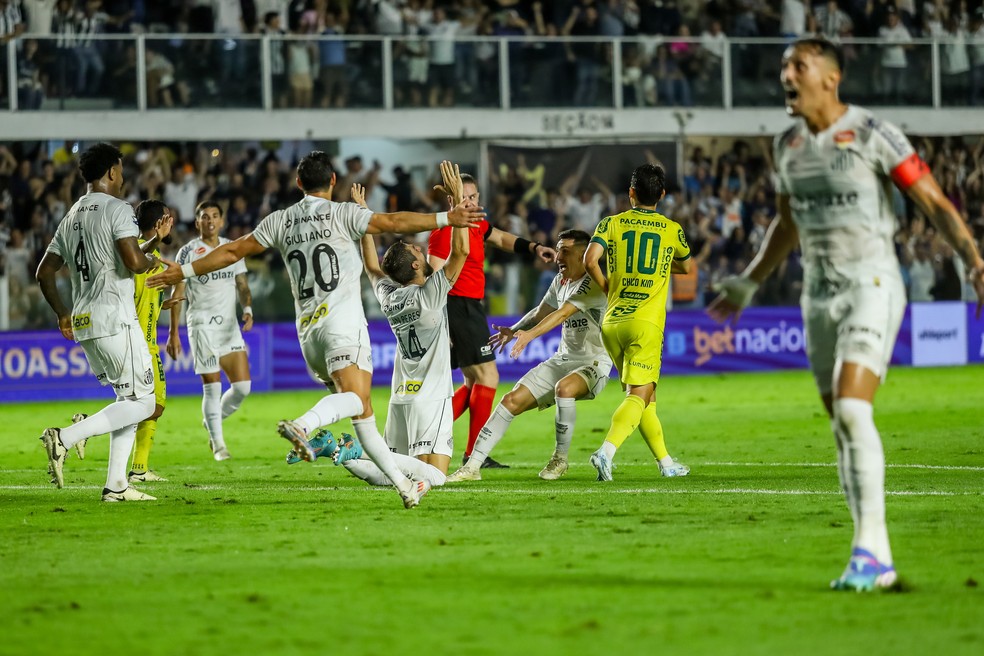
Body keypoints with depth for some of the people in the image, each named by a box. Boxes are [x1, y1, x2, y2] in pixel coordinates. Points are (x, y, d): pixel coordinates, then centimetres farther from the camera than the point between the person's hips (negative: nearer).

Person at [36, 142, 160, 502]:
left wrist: (62, 313, 28)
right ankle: (65, 437, -18)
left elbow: (44, 273, 18)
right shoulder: (117, 209, -8)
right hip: (115, 319, -8)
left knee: (129, 399, 15)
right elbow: (133, 262, -20)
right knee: (142, 402, -4)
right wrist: (151, 261, 2)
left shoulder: (70, 218, 16)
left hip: (83, 324, 8)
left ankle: (116, 485, 7)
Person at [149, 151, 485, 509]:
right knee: (356, 398, -22)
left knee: (361, 411, 7)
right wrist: (446, 219, -10)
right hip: (342, 319, -6)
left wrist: (184, 271, 27)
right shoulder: (341, 213, 1)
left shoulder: (280, 221, 14)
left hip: (307, 330, 6)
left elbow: (233, 251, 17)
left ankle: (403, 484, 6)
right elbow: (391, 222, -10)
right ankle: (302, 425, -50)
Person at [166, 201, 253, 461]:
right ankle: (218, 444, 5)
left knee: (242, 386, -2)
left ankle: (212, 421, 24)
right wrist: (173, 334, -6)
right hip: (201, 325, -4)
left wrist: (248, 309, -7)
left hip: (230, 325, 4)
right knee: (212, 387, -7)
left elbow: (242, 285, 14)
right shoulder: (188, 252, -1)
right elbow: (177, 294, -1)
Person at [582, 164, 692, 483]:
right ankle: (607, 451, -32)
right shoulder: (672, 229, 7)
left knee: (644, 396, 15)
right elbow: (686, 267, 24)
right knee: (639, 395, -9)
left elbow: (590, 260, -9)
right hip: (646, 323, -3)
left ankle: (665, 462, 21)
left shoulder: (612, 223, 6)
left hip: (612, 322, 3)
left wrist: (607, 287, 7)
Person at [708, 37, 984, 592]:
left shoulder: (873, 134, -11)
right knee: (842, 426, 6)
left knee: (851, 410, -22)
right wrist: (746, 286, 32)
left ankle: (869, 547, -19)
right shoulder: (788, 145, 9)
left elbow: (937, 203, -10)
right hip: (820, 296, 7)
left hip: (872, 288, -7)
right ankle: (875, 559, 12)